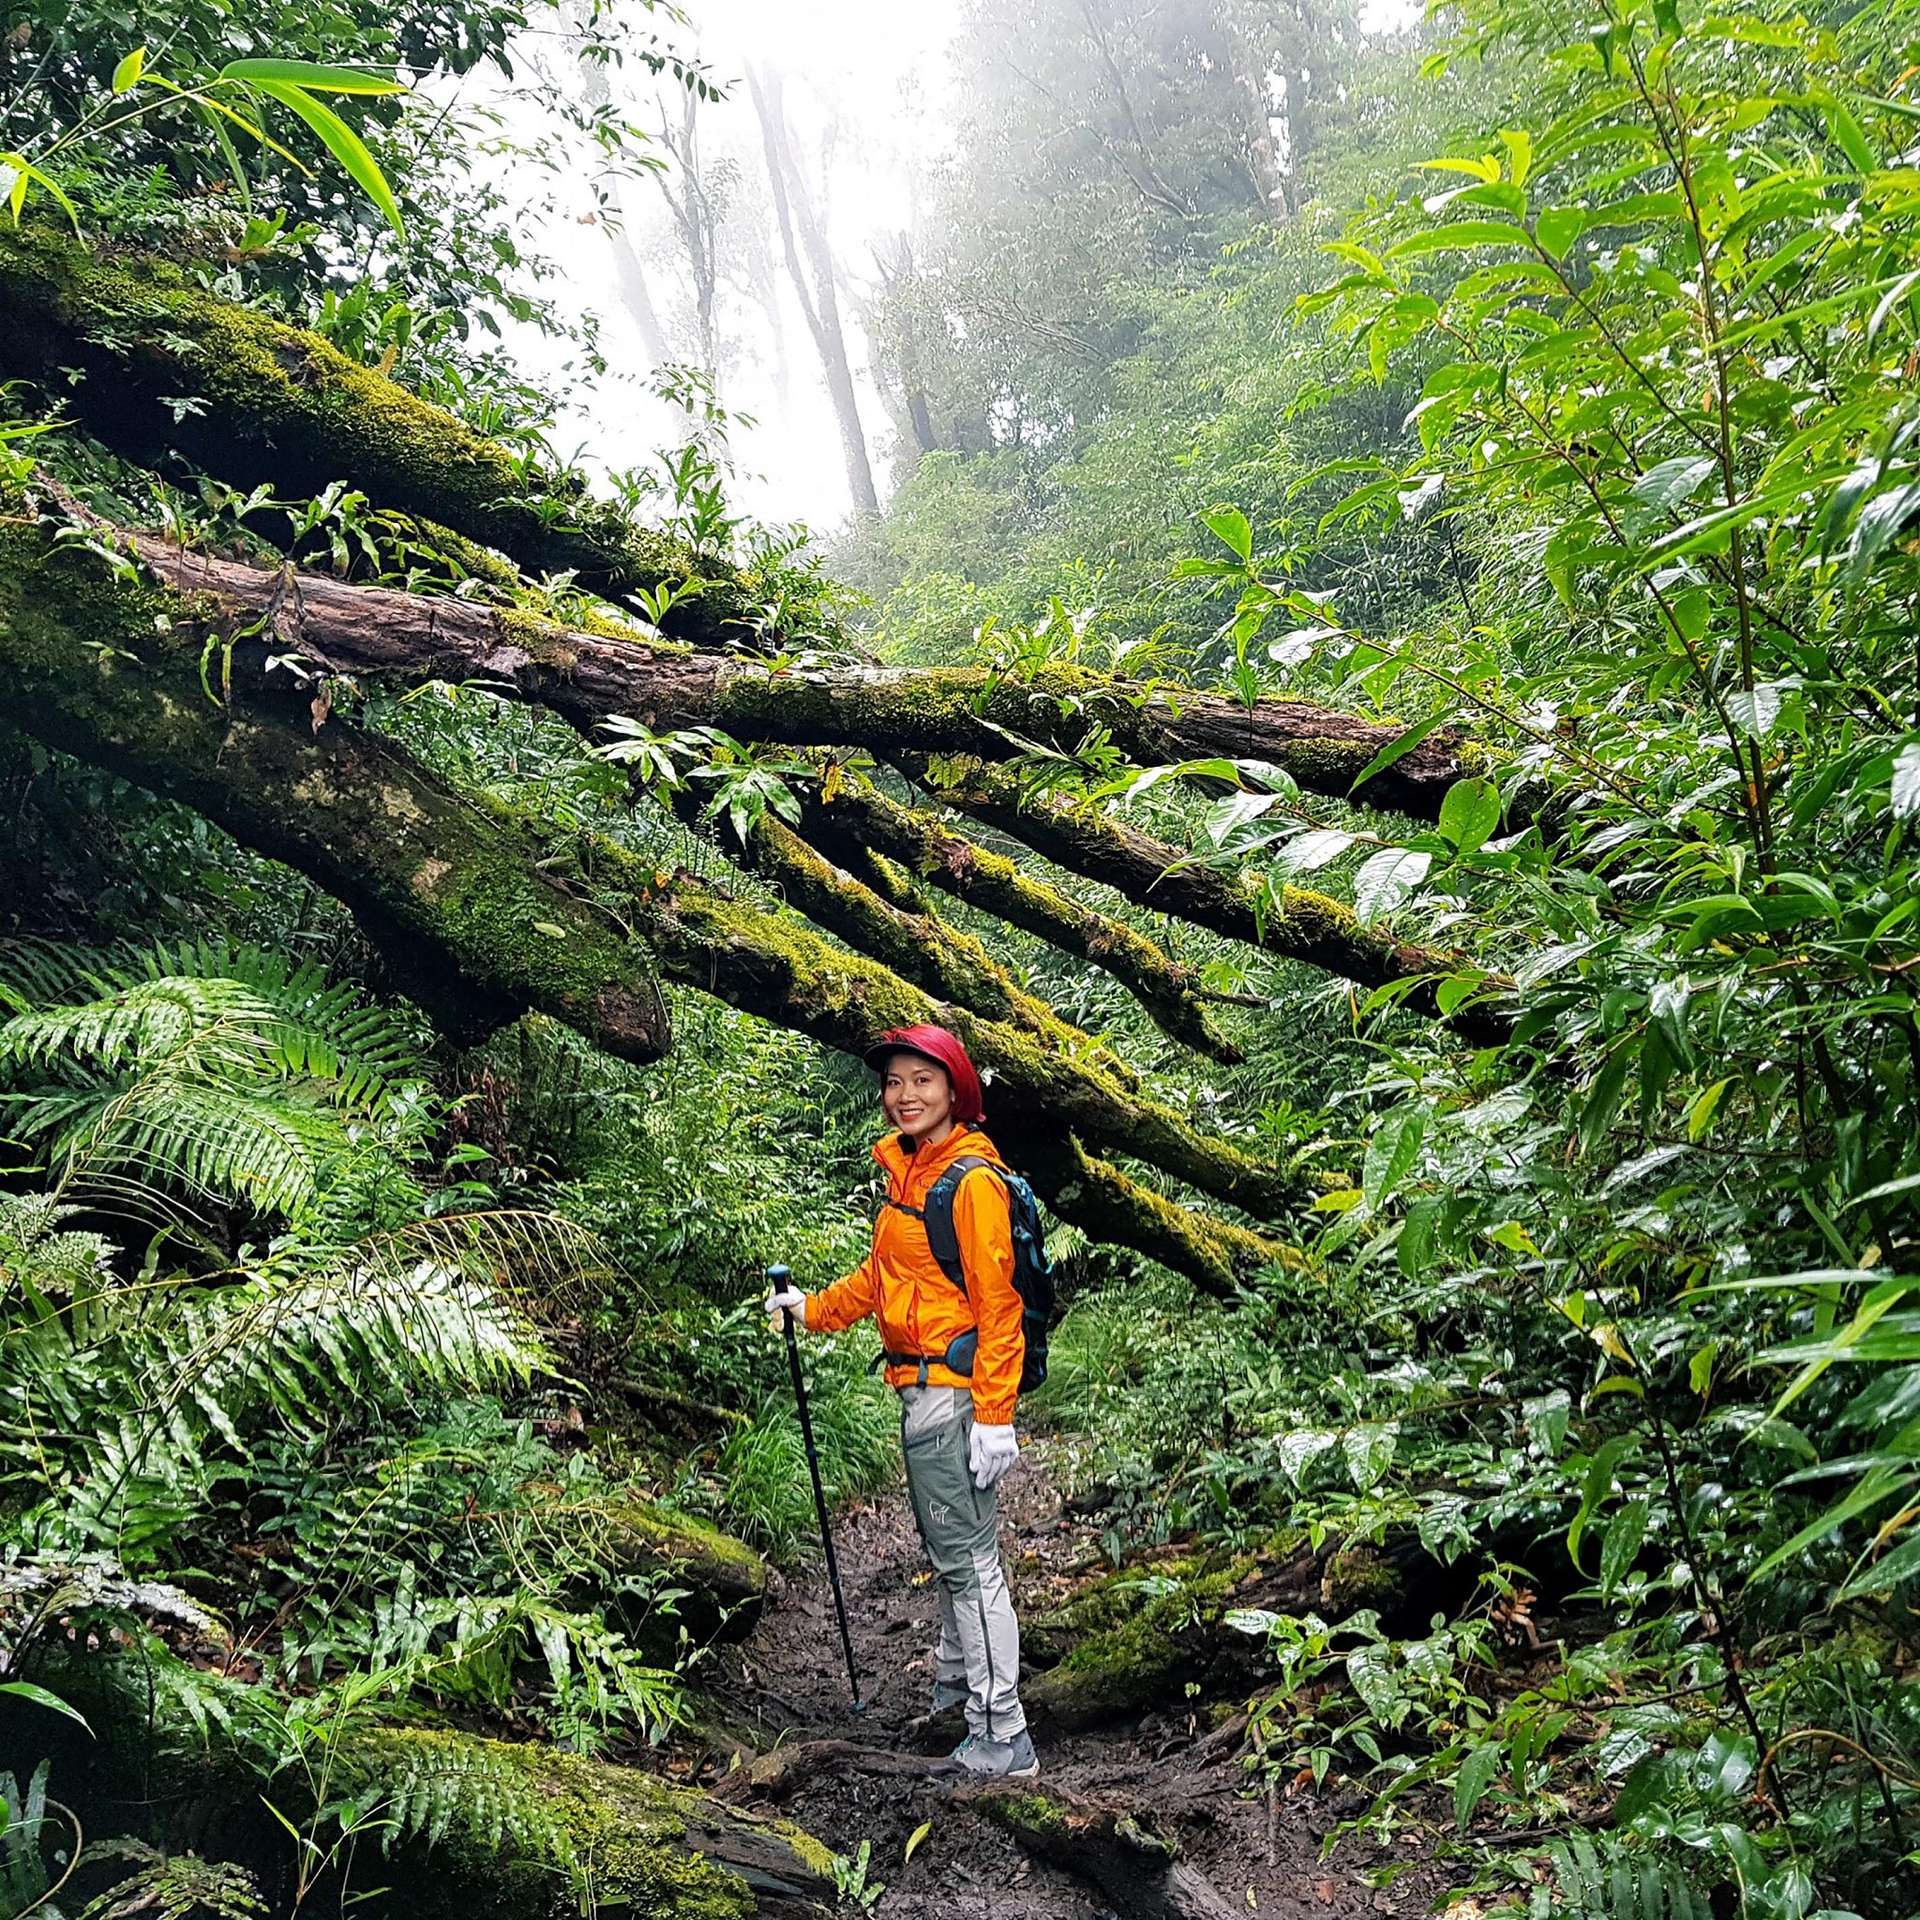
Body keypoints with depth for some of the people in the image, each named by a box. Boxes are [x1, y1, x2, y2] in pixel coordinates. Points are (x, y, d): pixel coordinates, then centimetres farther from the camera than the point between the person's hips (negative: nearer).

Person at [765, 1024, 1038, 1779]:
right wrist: (813, 1308, 23)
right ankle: (954, 1681, 40)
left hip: (955, 1388, -9)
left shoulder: (972, 1180, -16)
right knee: (945, 1548, 22)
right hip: (920, 1387, 9)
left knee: (969, 1559, -5)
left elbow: (996, 1303, -19)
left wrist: (993, 1413, -21)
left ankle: (1002, 1739, 2)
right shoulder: (908, 1171, 13)